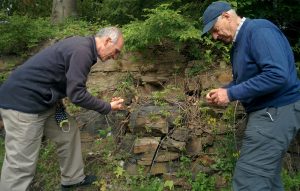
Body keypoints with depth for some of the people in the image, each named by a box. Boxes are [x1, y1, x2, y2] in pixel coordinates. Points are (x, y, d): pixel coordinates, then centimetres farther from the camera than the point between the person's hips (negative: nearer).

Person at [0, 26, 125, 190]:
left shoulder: (81, 45, 9)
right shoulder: (82, 51, -22)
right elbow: (77, 94, -23)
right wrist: (107, 108, -11)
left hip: (43, 100, 10)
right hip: (22, 102, -10)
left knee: (68, 134, 16)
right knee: (21, 163, -2)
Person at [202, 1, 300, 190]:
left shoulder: (259, 30, -16)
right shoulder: (239, 42, 15)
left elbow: (277, 75, -27)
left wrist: (231, 94, -23)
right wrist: (222, 91, 2)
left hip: (276, 112, -10)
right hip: (267, 111, 10)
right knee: (266, 175, 18)